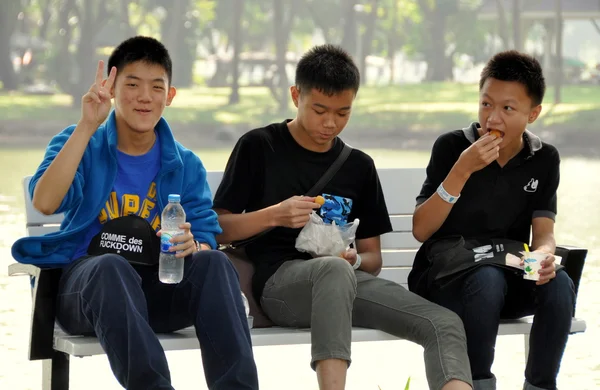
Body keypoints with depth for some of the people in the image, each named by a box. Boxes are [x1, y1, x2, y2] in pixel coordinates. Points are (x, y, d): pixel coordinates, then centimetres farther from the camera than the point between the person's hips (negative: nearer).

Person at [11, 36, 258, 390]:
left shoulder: (186, 165, 13)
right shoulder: (80, 144, 6)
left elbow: (208, 238, 4)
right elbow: (45, 202, -14)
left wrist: (194, 247, -21)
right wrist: (87, 127, -18)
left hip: (157, 288, 3)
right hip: (84, 281, -2)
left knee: (213, 263, -29)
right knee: (111, 267, -38)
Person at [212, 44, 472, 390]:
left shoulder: (359, 166, 18)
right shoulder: (258, 147, 7)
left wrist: (355, 260, -5)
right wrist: (274, 215, -11)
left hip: (348, 279, 5)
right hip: (278, 280, -5)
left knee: (445, 323, -21)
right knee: (334, 270, -42)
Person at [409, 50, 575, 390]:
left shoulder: (544, 159, 1)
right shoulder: (452, 146, -9)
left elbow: (544, 232, -1)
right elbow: (421, 231, -14)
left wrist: (544, 256, -26)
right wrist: (462, 170, -25)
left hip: (510, 277, 3)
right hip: (444, 277, -3)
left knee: (559, 284, -28)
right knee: (488, 278, -36)